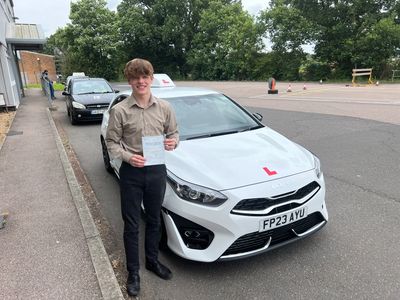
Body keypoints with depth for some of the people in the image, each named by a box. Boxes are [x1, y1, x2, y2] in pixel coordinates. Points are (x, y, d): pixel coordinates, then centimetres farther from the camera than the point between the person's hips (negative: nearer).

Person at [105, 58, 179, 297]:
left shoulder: (164, 107, -1)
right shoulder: (120, 110, -8)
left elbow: (174, 133, 9)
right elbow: (112, 142, -2)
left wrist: (173, 142, -14)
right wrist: (127, 156, -20)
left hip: (157, 170, 2)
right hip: (131, 172, -2)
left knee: (154, 220, 18)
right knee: (132, 225, 10)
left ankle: (152, 260, 42)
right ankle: (133, 272, 30)